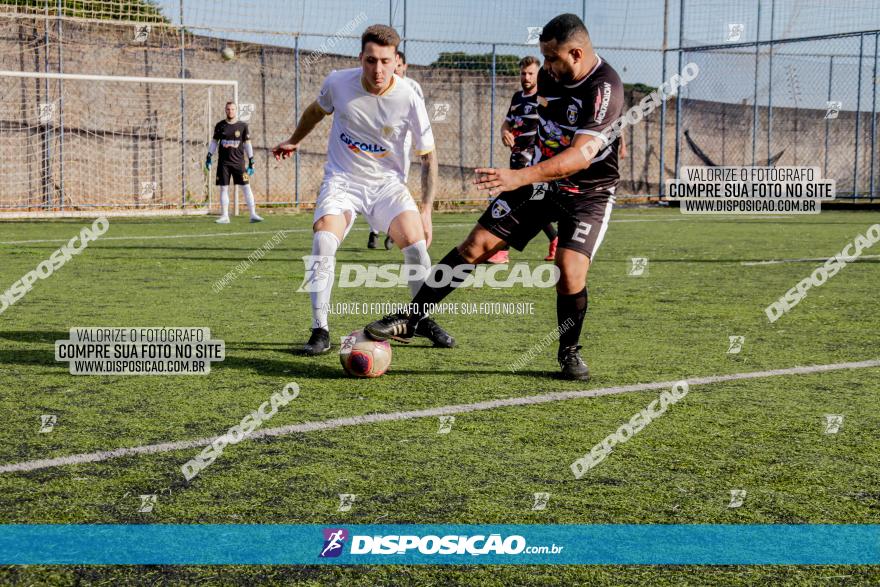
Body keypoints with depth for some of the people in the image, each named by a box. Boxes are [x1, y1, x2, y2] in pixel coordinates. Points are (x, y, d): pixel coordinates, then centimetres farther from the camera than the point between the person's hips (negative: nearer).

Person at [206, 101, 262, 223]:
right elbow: (214, 142, 13)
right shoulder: (220, 125, 6)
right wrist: (209, 157, 4)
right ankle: (224, 216, 7)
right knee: (223, 188, 1)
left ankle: (253, 214, -2)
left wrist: (251, 162, 2)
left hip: (238, 162, -1)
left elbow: (247, 144, 5)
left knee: (246, 187, -5)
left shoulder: (242, 126, 3)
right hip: (223, 162, 1)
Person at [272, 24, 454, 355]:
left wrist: (426, 211, -9)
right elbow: (317, 110, 14)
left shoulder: (408, 100, -15)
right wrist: (294, 141, 28)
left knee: (416, 244, -18)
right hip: (342, 179, 0)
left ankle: (424, 321, 7)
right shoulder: (337, 83, -12)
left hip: (387, 183, 0)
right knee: (323, 243, -24)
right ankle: (320, 331, -13)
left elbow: (428, 155, -4)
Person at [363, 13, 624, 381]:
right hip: (541, 178, 5)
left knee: (570, 269, -22)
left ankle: (569, 352, 5)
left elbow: (582, 154, -37)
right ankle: (408, 319, 0)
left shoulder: (605, 88, -26)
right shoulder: (550, 74, -3)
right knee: (478, 244, -5)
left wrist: (520, 177, -46)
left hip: (589, 192, -5)